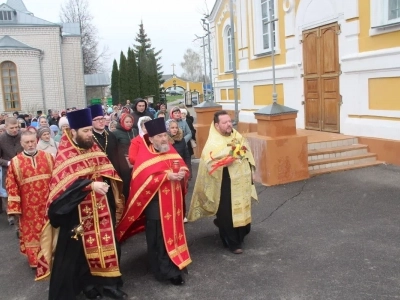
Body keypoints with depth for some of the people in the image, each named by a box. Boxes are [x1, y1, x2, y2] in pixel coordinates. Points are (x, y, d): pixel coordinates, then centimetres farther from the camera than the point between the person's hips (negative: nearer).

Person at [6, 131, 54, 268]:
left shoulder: (47, 157, 1)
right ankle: (35, 260, 25)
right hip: (29, 207, -1)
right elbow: (11, 186, -3)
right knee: (31, 232, 9)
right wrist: (14, 207, -6)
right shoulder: (15, 162, -2)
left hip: (47, 203, 1)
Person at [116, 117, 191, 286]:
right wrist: (166, 176, -23)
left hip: (173, 203, 6)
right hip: (156, 205, -6)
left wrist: (183, 173, -14)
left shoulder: (172, 152, 8)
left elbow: (184, 169, 10)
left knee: (174, 233, 16)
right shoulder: (144, 156, -11)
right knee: (159, 239, 1)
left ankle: (175, 263, 32)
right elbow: (143, 180, -21)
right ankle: (166, 271, 12)